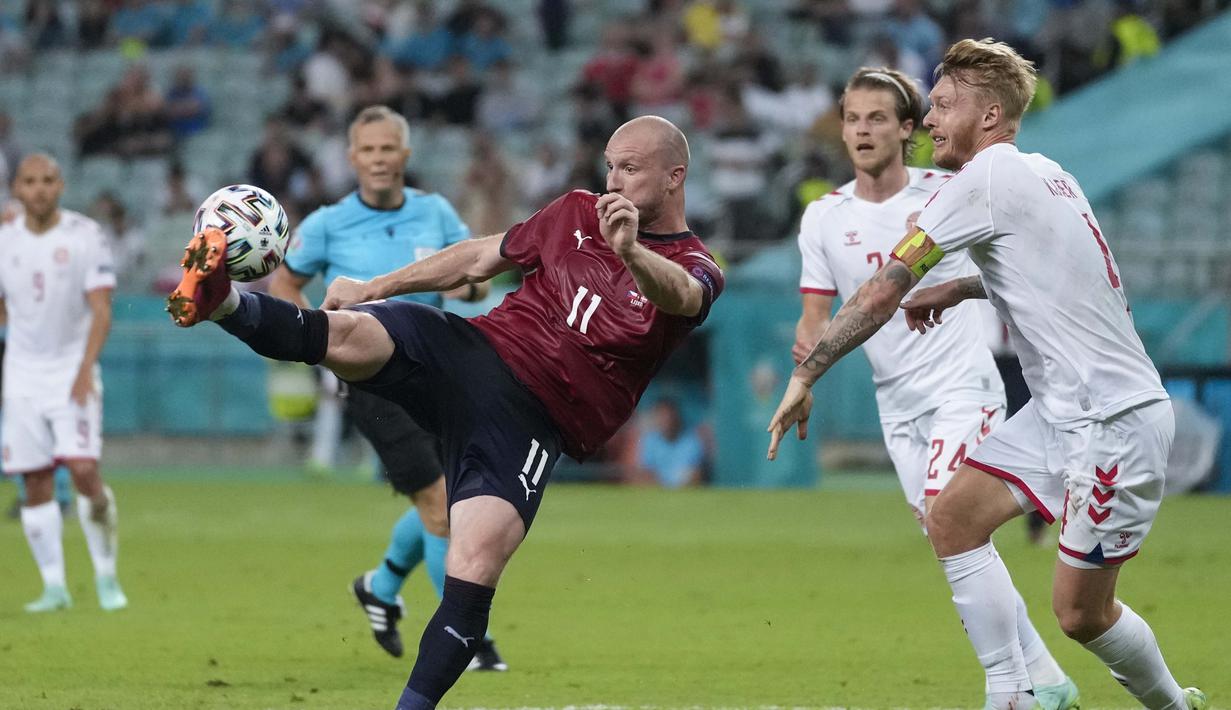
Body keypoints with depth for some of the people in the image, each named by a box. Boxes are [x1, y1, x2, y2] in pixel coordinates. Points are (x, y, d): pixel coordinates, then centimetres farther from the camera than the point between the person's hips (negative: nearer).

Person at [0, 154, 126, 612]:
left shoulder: (85, 236, -6)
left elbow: (101, 310, -10)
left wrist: (86, 369, -21)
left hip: (73, 372, -4)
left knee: (84, 471, -16)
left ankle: (106, 574, 1)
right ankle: (54, 587, 7)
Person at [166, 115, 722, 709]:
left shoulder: (694, 268, 0)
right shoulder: (576, 213, 16)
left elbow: (679, 294, -27)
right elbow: (480, 258, 30)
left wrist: (632, 253, -50)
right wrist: (372, 288, 30)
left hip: (531, 422, -4)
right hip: (471, 348, 4)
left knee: (475, 565, -23)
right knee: (344, 334, -26)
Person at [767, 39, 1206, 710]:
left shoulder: (989, 176, -14)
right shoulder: (1044, 175, 12)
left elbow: (883, 293, -16)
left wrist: (805, 376, -9)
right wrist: (960, 289, 24)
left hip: (1115, 419, -10)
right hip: (1061, 409, 10)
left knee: (1079, 611, -6)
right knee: (952, 518, 2)